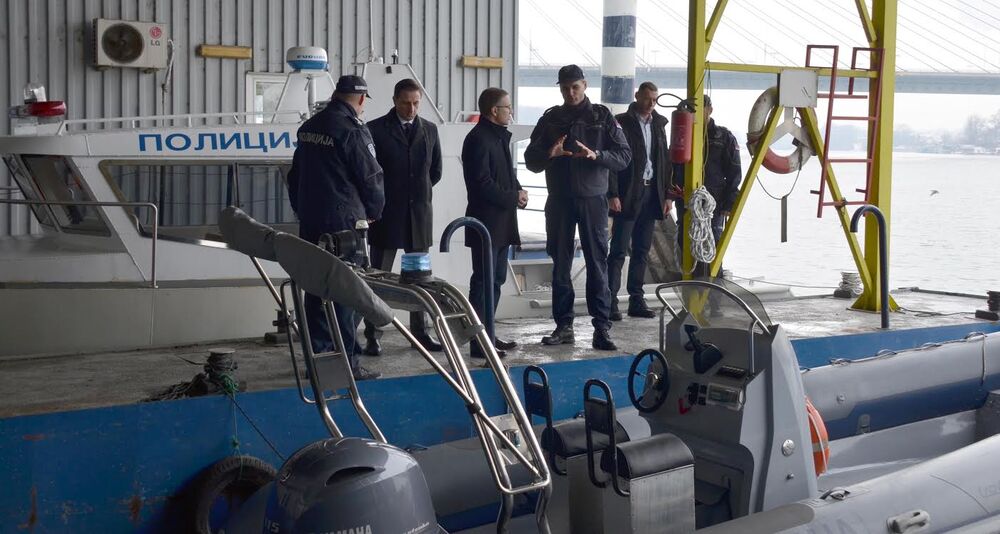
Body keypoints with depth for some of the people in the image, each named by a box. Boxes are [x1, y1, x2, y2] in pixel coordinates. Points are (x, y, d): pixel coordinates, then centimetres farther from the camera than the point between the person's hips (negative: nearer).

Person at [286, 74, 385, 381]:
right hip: (344, 221, -7)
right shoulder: (352, 131, -14)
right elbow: (371, 178, -10)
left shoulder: (308, 128, 11)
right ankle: (345, 361, 0)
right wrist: (373, 212, 7)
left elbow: (295, 175, 18)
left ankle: (317, 355, 18)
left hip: (310, 222, 7)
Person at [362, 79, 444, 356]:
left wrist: (421, 190, 12)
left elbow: (436, 170, 18)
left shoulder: (429, 130, 9)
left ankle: (420, 332, 18)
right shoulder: (376, 129, -5)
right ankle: (372, 336, 3)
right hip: (386, 214, -4)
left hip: (419, 213, 4)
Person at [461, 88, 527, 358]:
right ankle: (479, 342, -3)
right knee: (483, 282, -7)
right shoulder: (478, 139, -15)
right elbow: (483, 183, -21)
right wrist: (513, 197, -15)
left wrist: (518, 190, 4)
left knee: (495, 280, 15)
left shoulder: (500, 136, 16)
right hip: (486, 222, -10)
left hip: (501, 223, 10)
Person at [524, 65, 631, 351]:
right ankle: (563, 325, 12)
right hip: (559, 201, 2)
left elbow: (624, 155, 0)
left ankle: (602, 327, -3)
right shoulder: (550, 119, 10)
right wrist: (548, 154, -13)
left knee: (597, 263, -4)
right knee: (560, 264, 5)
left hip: (592, 199, -2)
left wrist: (596, 155, -19)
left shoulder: (602, 116, 4)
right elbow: (530, 160, 9)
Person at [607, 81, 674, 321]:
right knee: (619, 250, -6)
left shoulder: (659, 123, 12)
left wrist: (667, 194, 8)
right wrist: (613, 194, -15)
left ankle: (637, 300, 14)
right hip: (628, 195, -6)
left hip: (651, 193, 6)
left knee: (642, 251, 9)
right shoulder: (622, 122, -4)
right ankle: (611, 301, -5)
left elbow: (666, 161, 14)